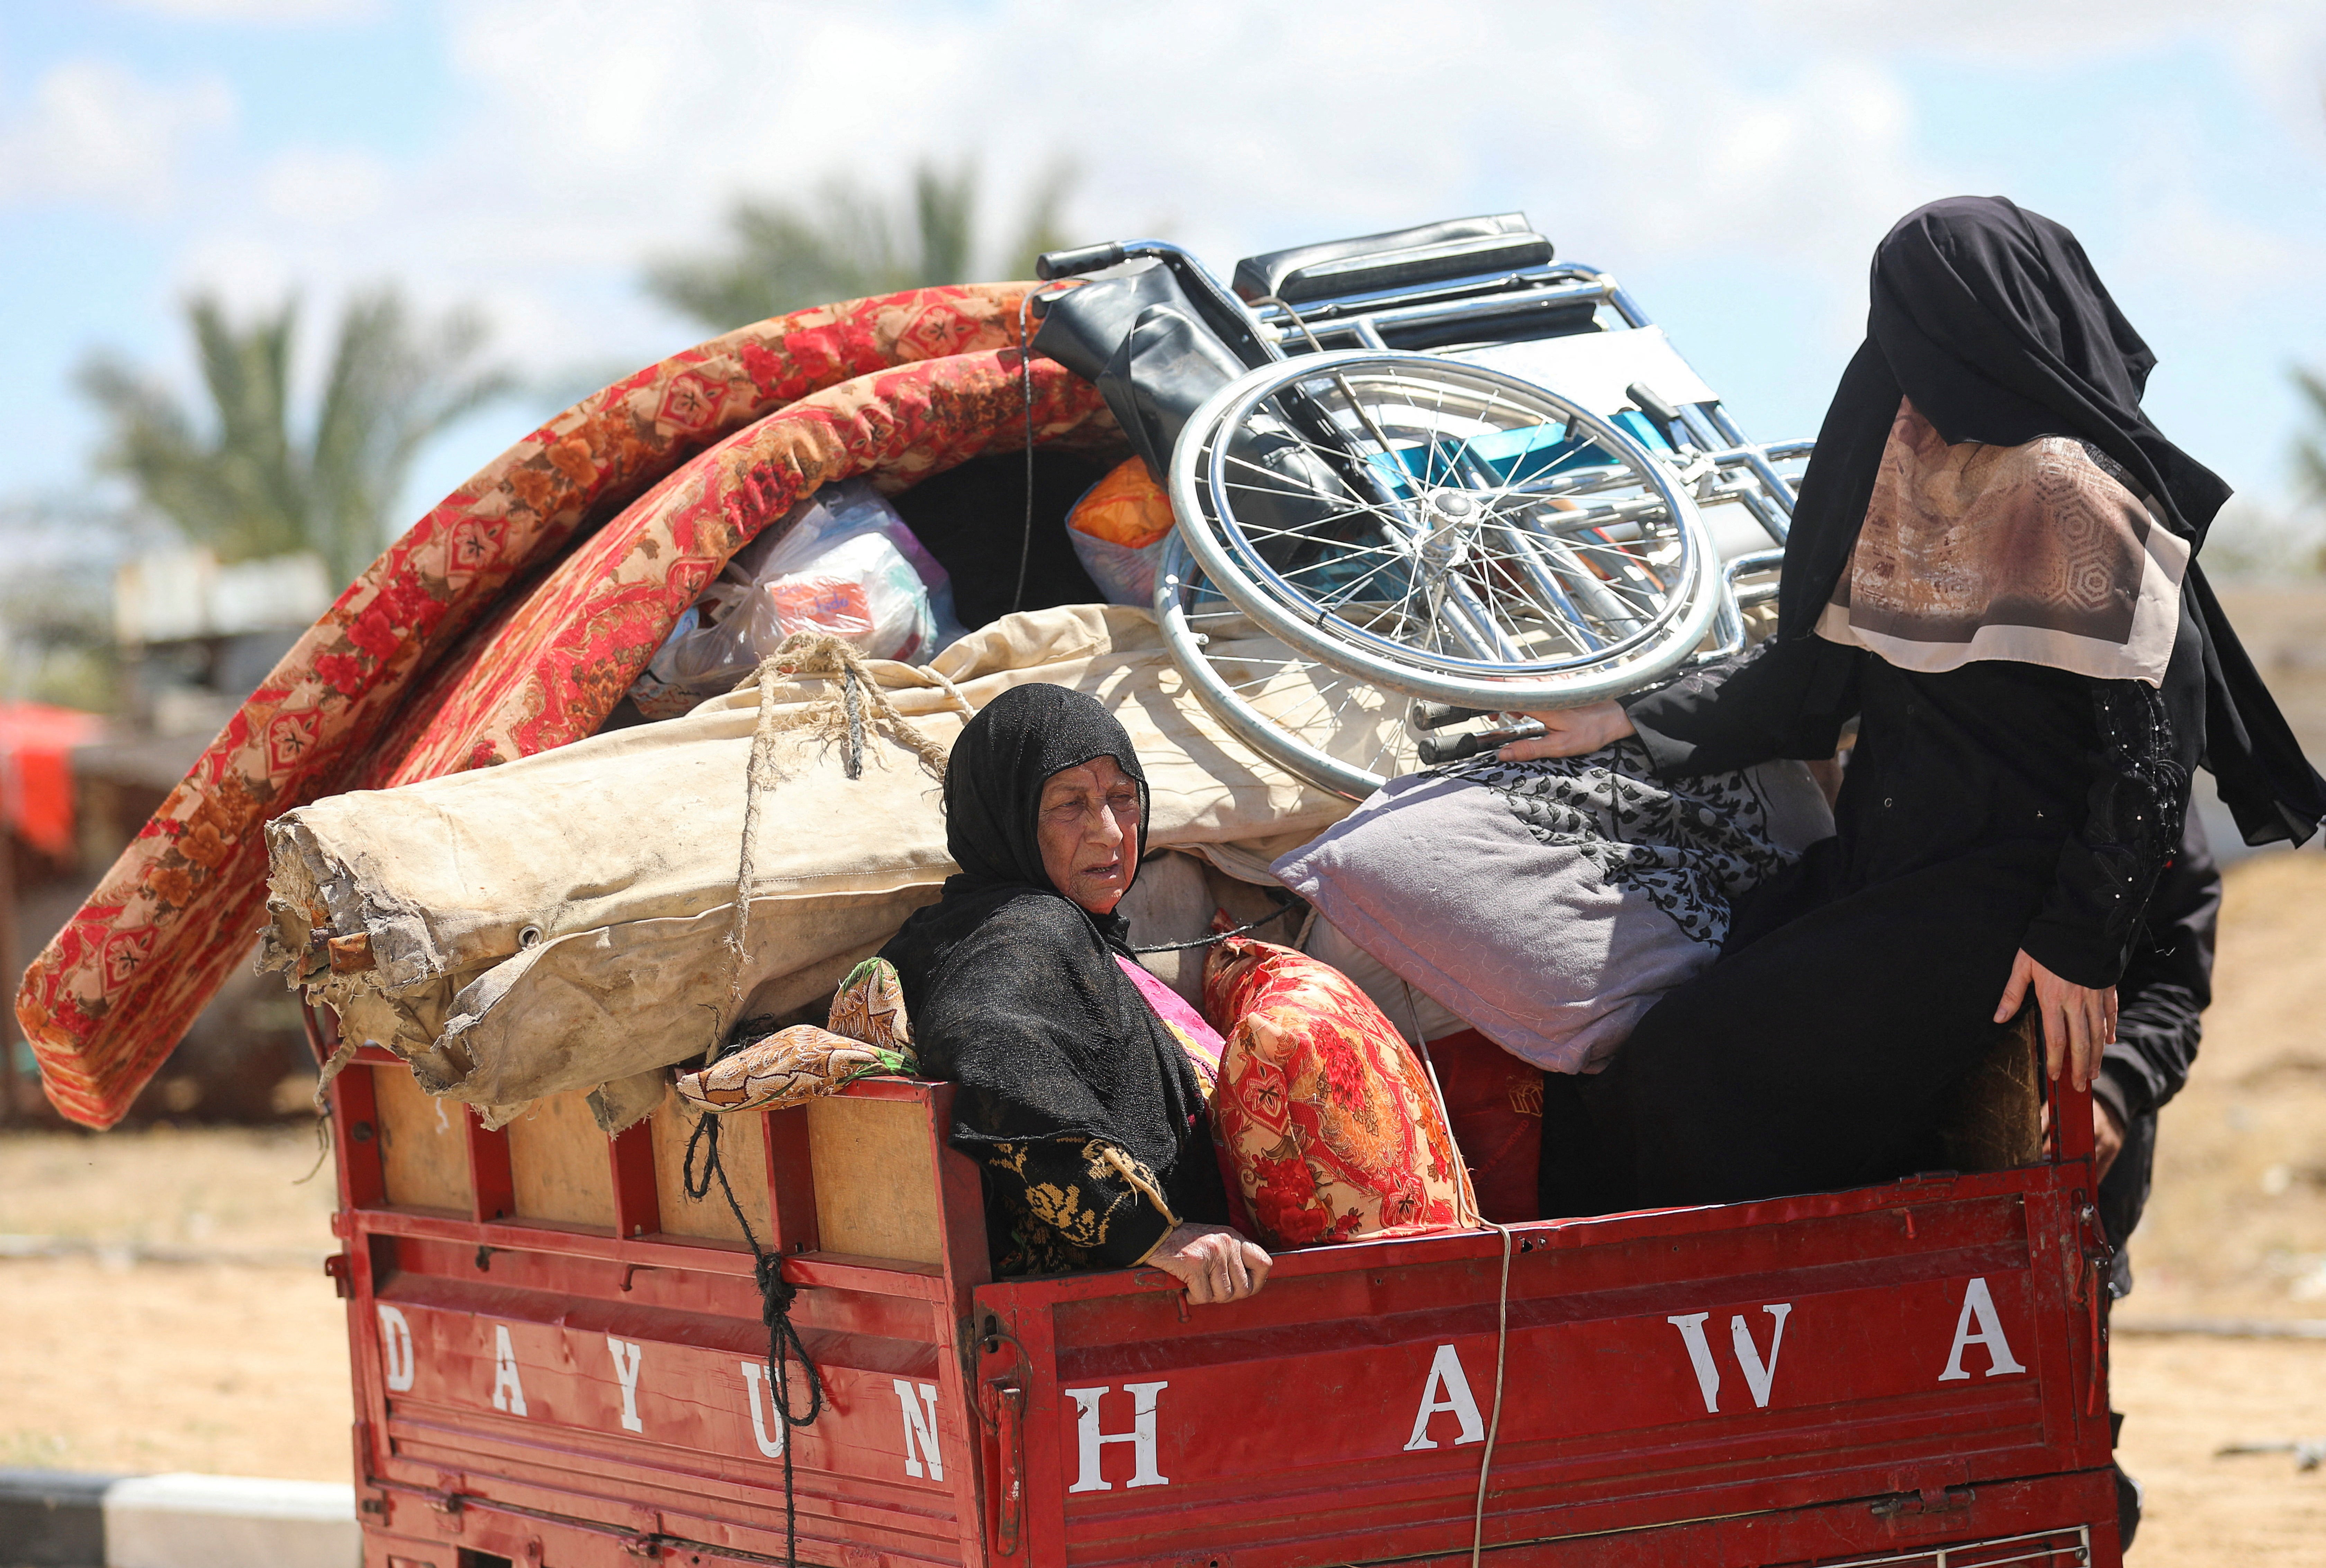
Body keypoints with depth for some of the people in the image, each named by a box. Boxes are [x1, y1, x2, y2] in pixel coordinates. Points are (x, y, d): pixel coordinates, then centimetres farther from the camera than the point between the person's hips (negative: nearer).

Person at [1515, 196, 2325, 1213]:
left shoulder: (2067, 494, -13)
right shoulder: (1910, 480, 13)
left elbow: (2149, 733, -15)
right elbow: (1813, 670, 20)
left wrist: (2080, 939, -17)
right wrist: (1630, 725, 14)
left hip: (1998, 897, -8)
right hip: (1882, 864, 8)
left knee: (1701, 1060, -19)